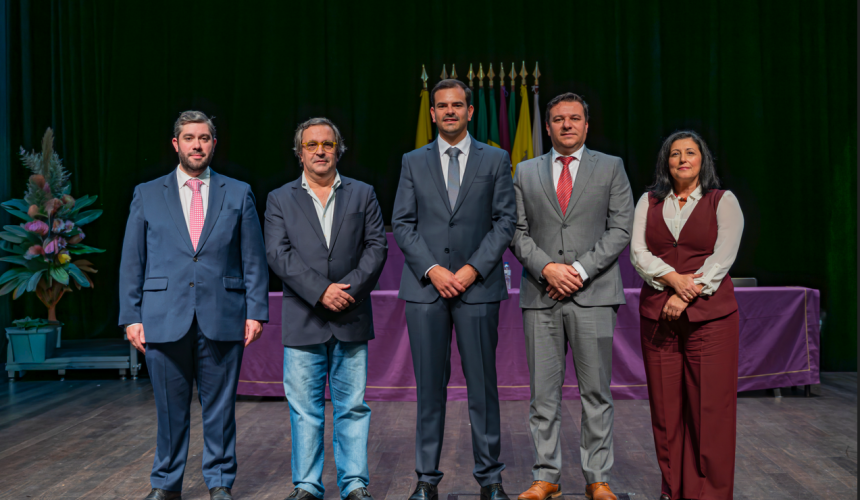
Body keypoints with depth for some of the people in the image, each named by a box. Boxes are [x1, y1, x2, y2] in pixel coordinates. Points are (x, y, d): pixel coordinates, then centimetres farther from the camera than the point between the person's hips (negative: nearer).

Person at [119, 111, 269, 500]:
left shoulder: (238, 194, 9)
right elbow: (132, 261, 8)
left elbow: (254, 259, 6)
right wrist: (131, 316, 0)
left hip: (222, 318, 0)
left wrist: (256, 312, -1)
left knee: (220, 407, 6)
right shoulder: (147, 195, 10)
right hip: (164, 318, 0)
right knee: (170, 409, 7)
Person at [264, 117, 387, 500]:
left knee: (353, 407, 5)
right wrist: (321, 291, -14)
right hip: (303, 322, 0)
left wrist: (350, 289, -11)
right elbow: (278, 254, -4)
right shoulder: (280, 200, 8)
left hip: (352, 319, 1)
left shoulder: (362, 195, 11)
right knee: (304, 409, 5)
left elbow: (376, 247, 3)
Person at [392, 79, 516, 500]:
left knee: (482, 385, 2)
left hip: (478, 287, -1)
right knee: (429, 386, 4)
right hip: (425, 288, 1)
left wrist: (472, 269, -8)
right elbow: (402, 224, 5)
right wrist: (433, 270, -8)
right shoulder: (413, 162, 11)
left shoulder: (495, 160, 8)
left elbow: (506, 220, 2)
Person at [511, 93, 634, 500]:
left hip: (592, 295, -1)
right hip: (540, 297, 2)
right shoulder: (525, 172, 13)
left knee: (596, 392, 3)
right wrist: (547, 268, -9)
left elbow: (621, 229, 0)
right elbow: (517, 232, 8)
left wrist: (580, 270, -10)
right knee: (543, 393, 4)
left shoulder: (611, 168, 9)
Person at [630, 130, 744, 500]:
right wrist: (672, 278, -13)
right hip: (657, 315, 2)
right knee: (665, 406, 3)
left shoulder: (723, 202, 7)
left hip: (709, 316, -2)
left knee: (710, 406, -4)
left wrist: (687, 294, -13)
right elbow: (638, 253, 3)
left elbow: (723, 256, -4)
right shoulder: (648, 203, 14)